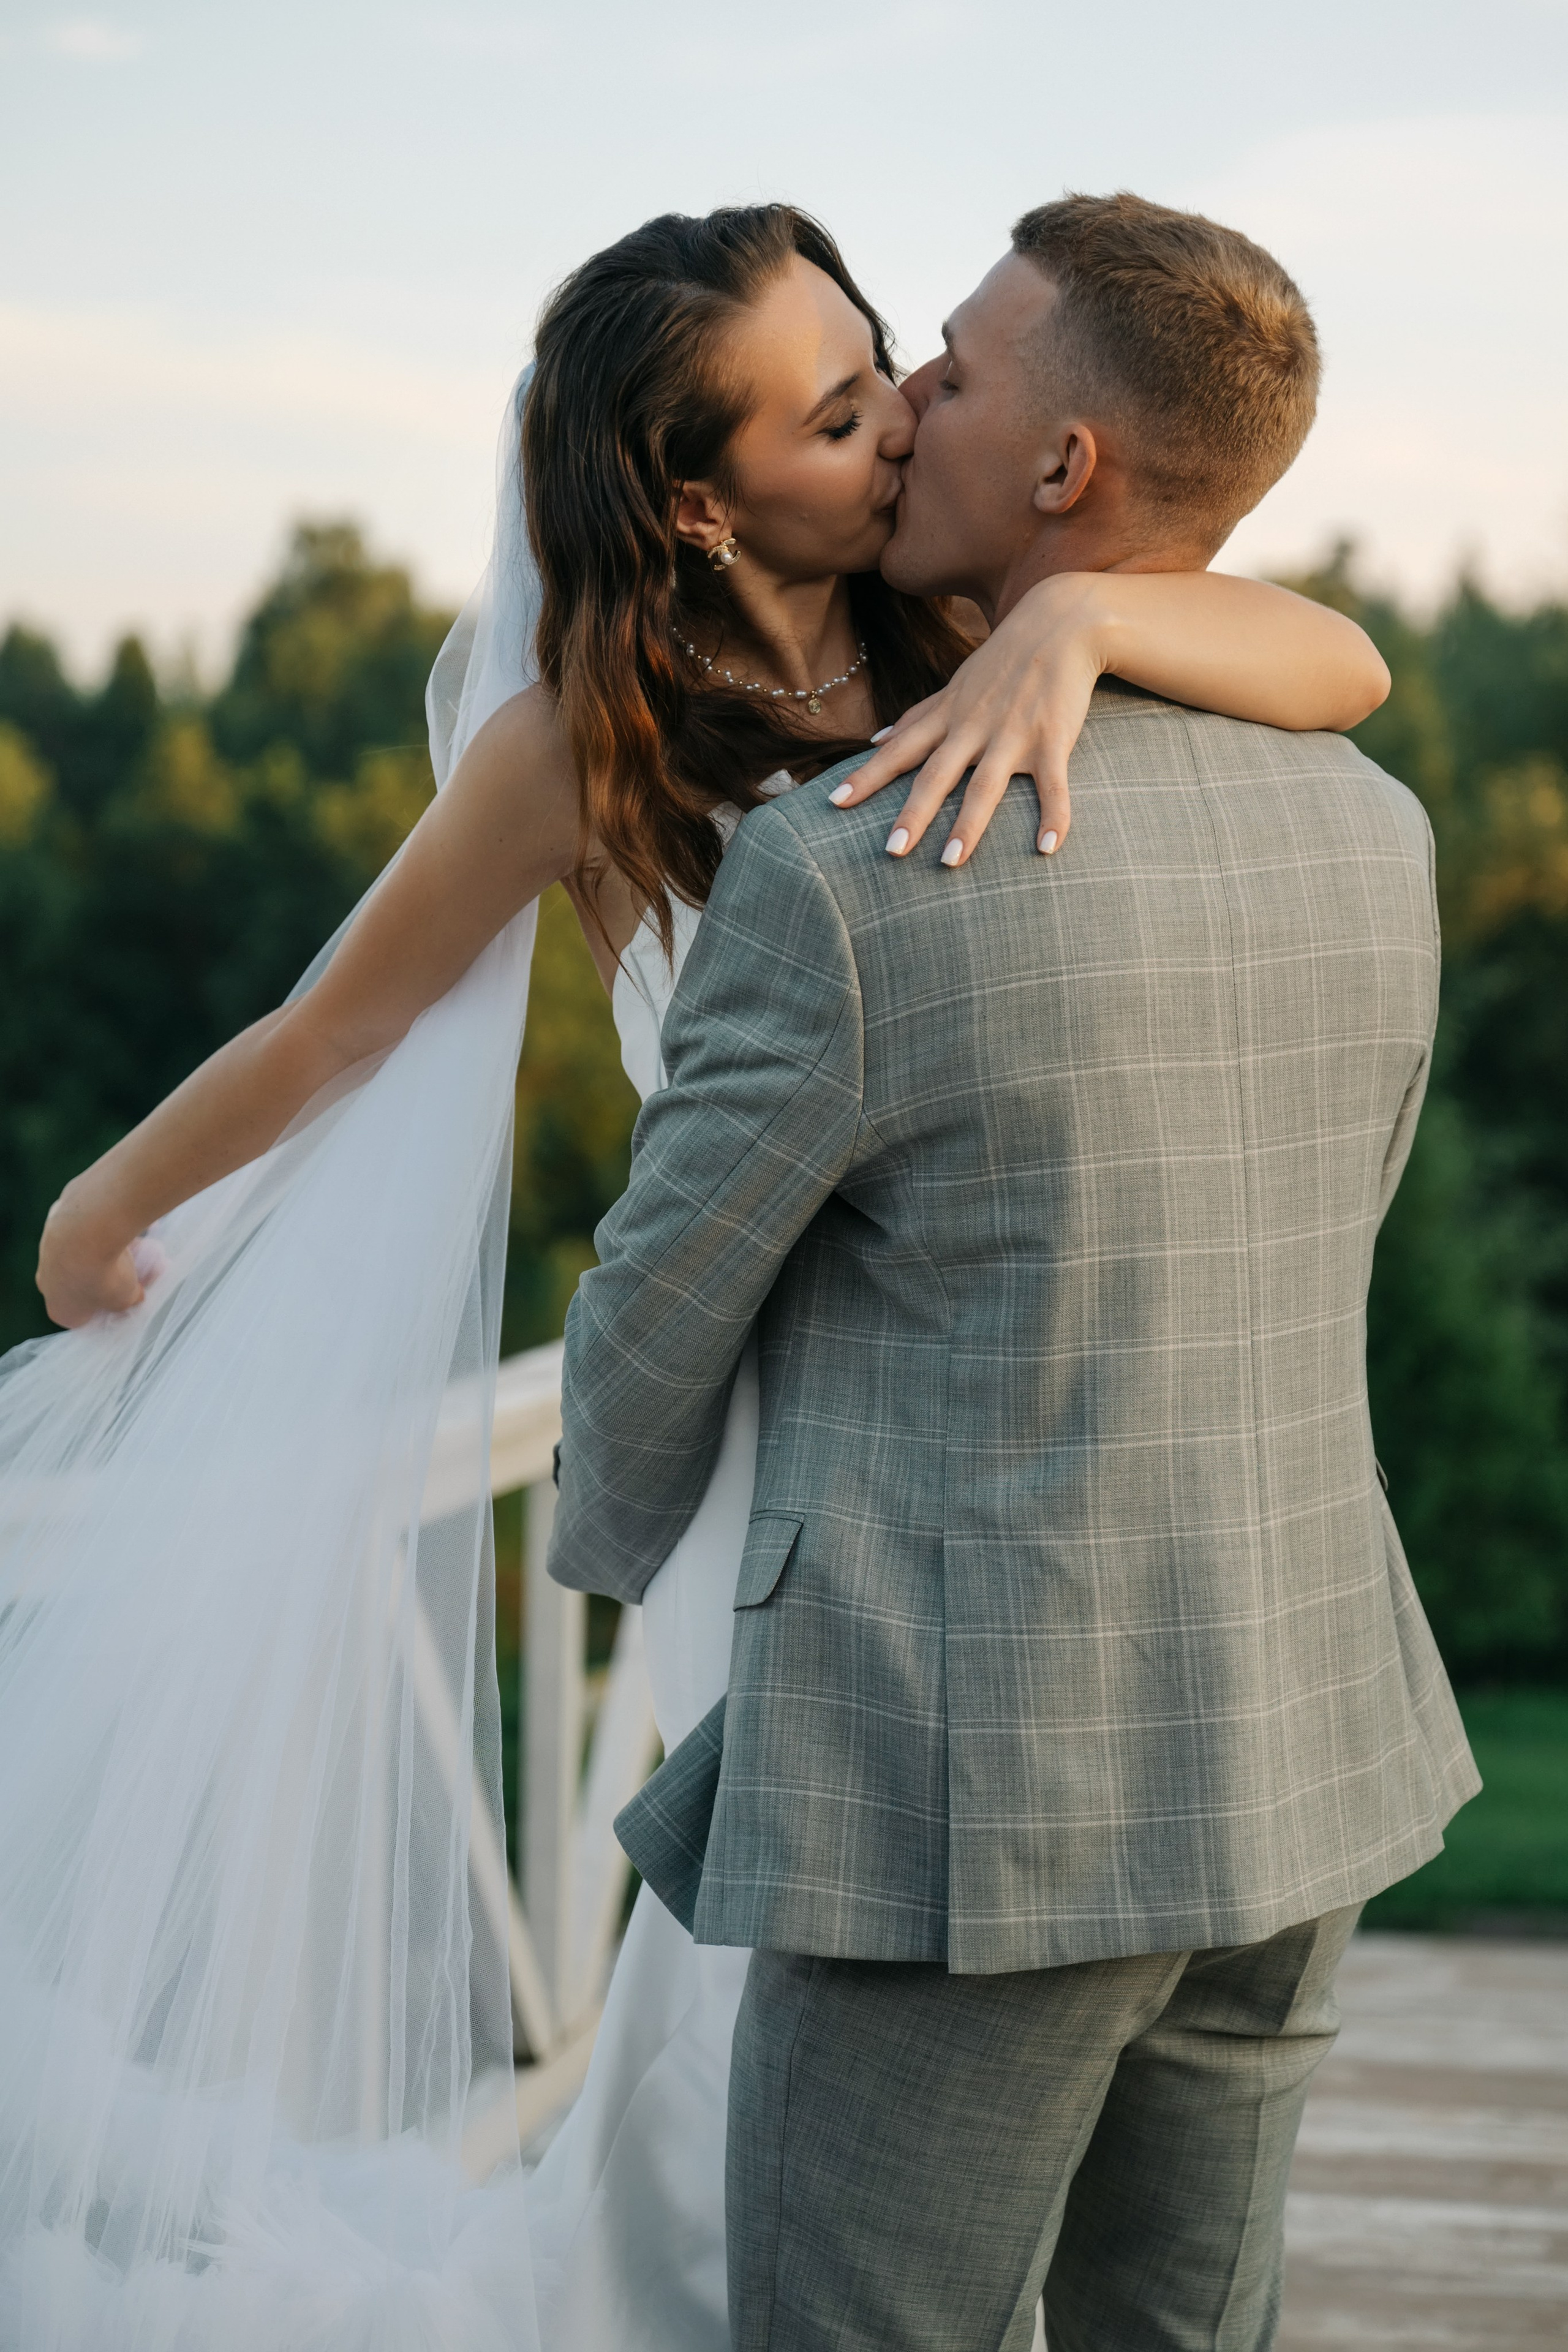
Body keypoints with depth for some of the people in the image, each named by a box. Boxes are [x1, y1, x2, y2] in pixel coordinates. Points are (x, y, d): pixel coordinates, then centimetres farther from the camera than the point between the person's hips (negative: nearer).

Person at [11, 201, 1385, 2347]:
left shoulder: (953, 648, -3)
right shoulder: (585, 737, -10)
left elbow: (1344, 669, -17)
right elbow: (328, 1034, 4)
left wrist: (1073, 616, -34)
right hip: (785, 1434, -4)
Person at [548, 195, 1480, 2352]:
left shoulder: (841, 874, -19)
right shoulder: (1375, 838, 2)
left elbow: (661, 1312, -6)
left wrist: (614, 1541, 18)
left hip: (975, 1791, -7)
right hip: (1288, 1755, 7)